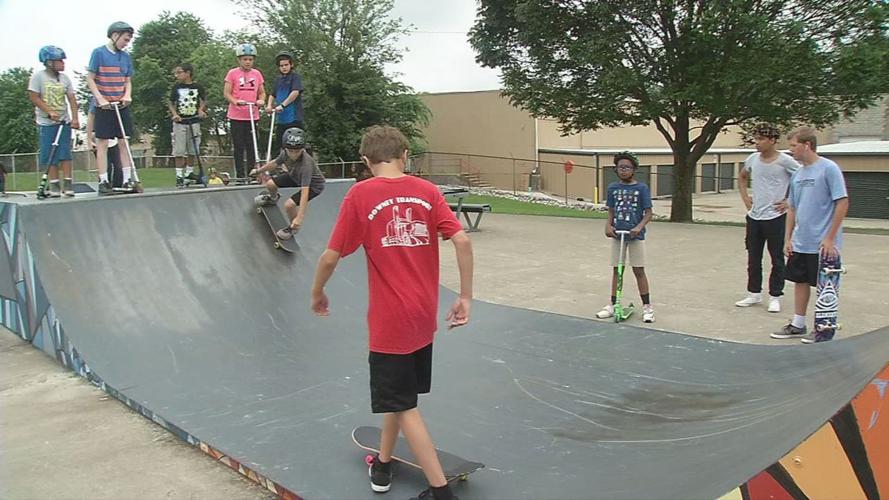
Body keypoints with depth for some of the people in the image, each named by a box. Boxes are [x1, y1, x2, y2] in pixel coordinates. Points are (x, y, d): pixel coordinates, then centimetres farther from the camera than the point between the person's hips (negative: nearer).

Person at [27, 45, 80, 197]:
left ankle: (68, 184, -1)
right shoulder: (38, 76, -4)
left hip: (64, 121, 2)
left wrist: (75, 118, -8)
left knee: (65, 153, -4)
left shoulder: (64, 78, 6)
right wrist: (50, 112, -18)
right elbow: (34, 97, -8)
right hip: (46, 123, -2)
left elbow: (71, 99, 4)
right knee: (50, 155, 0)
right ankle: (54, 186, 5)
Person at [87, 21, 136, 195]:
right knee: (102, 143, -1)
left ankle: (127, 179, 7)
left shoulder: (125, 57, 9)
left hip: (121, 106, 5)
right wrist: (101, 99, -15)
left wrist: (127, 95, -5)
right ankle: (103, 182, 1)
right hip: (104, 106, -5)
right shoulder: (99, 53, -5)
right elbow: (90, 79, -5)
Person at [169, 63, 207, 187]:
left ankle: (189, 172, 23)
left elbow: (203, 101, 13)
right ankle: (179, 175, 4)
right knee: (179, 151, -1)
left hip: (194, 122, 1)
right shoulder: (176, 87, 2)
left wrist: (201, 110, -6)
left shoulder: (197, 87, 1)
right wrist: (174, 114, -10)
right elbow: (171, 103, 6)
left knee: (193, 150, 8)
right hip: (180, 122, 0)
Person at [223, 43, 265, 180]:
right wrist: (236, 101, -20)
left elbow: (262, 92, 15)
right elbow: (226, 93, -1)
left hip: (253, 116, 2)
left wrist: (261, 100, -8)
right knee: (239, 147, 2)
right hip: (236, 117, -2)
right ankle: (240, 175, 7)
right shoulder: (232, 73, 0)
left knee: (252, 146, 3)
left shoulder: (257, 74, 9)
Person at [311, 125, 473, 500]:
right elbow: (462, 241, -9)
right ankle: (382, 465, 41)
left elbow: (331, 257, -7)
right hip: (425, 317, 5)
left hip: (389, 321, -5)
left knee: (404, 406, 6)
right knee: (397, 395, 24)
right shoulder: (428, 190, 1)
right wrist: (465, 298, -2)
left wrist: (317, 294, 11)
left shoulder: (360, 195, -8)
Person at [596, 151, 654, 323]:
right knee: (617, 270, 10)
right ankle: (613, 305, 18)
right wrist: (608, 225, -11)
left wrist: (639, 227, -22)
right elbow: (611, 212, 8)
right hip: (617, 234, 3)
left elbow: (648, 213, -5)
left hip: (635, 235, -3)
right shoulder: (612, 188, 4)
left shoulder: (642, 188, -5)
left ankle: (647, 307, 11)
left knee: (639, 270, 1)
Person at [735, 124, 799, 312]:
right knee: (753, 258, 12)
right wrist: (745, 197, 12)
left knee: (777, 259, 4)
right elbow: (742, 177, 24)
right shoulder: (753, 159, 4)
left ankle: (775, 297, 13)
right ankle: (754, 293, 25)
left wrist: (789, 201, -10)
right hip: (754, 217, 5)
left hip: (775, 218, -5)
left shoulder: (785, 161, -11)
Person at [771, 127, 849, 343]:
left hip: (821, 244, -7)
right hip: (800, 242, 7)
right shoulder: (797, 174, 9)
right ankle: (797, 325, 24)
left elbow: (843, 203, -14)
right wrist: (788, 239, 11)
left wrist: (830, 238, -16)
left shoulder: (829, 169, -12)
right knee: (800, 281, 13)